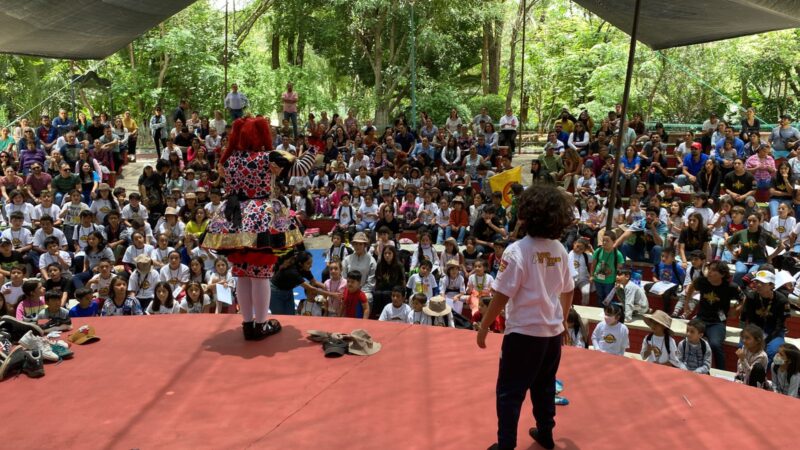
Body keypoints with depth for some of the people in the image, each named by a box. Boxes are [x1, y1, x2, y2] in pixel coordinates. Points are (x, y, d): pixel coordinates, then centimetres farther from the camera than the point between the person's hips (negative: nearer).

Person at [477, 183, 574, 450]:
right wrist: (563, 319, 26)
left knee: (509, 392, 6)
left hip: (525, 331, -6)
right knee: (544, 387, 22)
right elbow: (567, 291, 10)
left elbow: (502, 295, -17)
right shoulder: (559, 250, 0)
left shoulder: (517, 251, -18)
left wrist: (484, 326, -6)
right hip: (553, 330, 6)